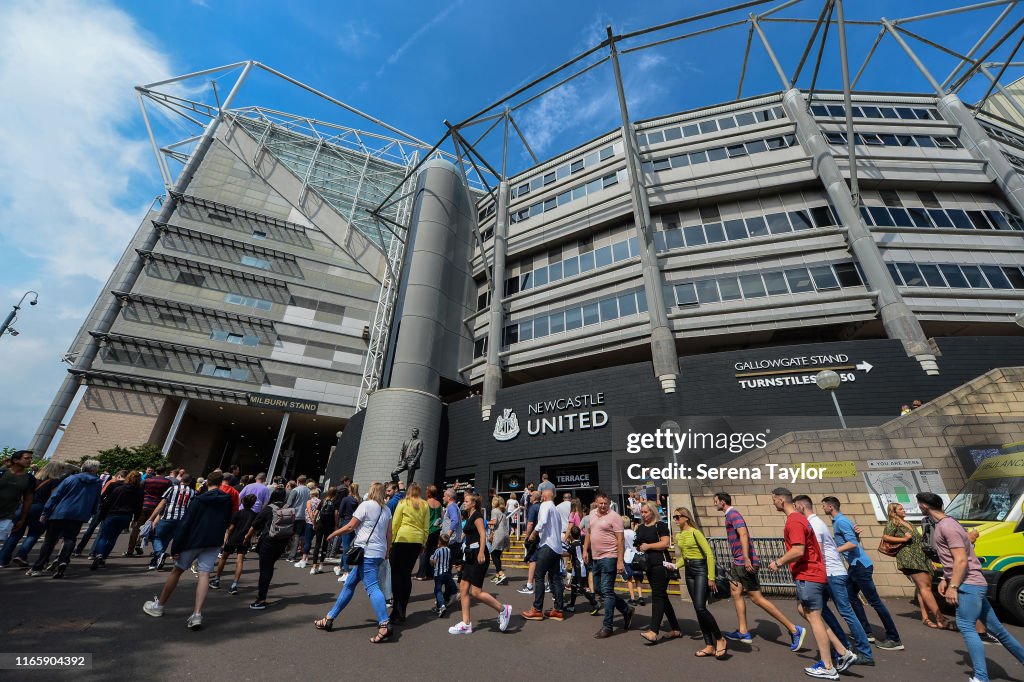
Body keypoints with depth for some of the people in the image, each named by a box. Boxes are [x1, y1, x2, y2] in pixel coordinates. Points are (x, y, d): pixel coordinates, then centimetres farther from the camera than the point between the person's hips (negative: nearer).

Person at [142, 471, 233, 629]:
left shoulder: (198, 499, -8)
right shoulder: (227, 501, 1)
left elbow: (185, 524, -9)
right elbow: (227, 523, 9)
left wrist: (176, 548, -5)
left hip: (193, 541, -1)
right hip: (214, 543, 2)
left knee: (177, 571, 18)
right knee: (204, 575, 0)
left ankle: (159, 605, 34)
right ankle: (197, 614, -9)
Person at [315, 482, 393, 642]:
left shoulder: (366, 505, -8)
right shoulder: (386, 510, 12)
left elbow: (350, 527, -6)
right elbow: (389, 534, 12)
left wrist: (333, 534, 10)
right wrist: (387, 553, 20)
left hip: (367, 552, -8)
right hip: (379, 552, 8)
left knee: (372, 587, -13)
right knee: (349, 584, 18)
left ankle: (384, 625, -21)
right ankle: (329, 619, 28)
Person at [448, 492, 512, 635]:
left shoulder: (476, 515, -11)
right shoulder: (469, 516, 17)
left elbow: (482, 534, -22)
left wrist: (481, 552, -30)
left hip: (478, 556, -10)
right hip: (471, 556, 10)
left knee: (475, 592, -7)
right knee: (463, 588, 7)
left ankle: (503, 609, 7)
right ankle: (466, 624, 15)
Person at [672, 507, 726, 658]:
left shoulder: (695, 532, -14)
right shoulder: (678, 536, 9)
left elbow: (709, 554, -14)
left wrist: (711, 577, -16)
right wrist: (675, 566, 1)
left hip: (701, 569, -8)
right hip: (688, 571, 8)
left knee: (700, 607, -14)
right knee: (698, 609, 8)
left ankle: (720, 639, 7)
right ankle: (709, 646, 17)